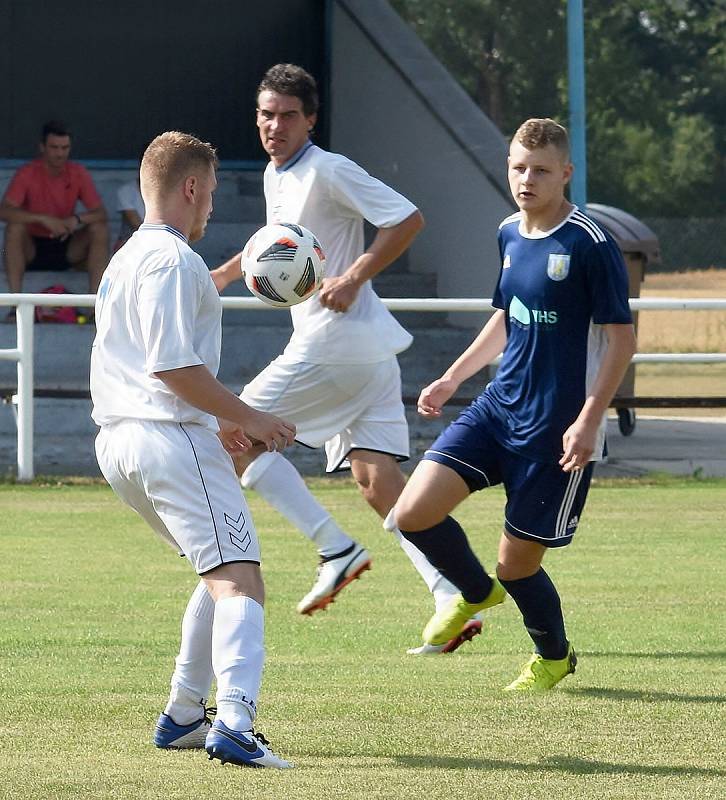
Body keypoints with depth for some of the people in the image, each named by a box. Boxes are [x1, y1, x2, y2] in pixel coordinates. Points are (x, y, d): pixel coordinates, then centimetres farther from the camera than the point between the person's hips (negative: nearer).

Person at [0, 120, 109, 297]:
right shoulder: (27, 174, -14)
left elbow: (100, 213, -8)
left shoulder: (78, 174, -6)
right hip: (32, 247, -2)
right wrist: (43, 219, -37)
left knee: (100, 229, -20)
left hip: (66, 247, 3)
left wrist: (77, 219, -31)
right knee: (15, 227, -31)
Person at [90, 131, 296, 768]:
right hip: (172, 437, -10)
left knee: (222, 571, 23)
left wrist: (220, 422, 30)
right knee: (240, 579, -17)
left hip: (116, 444, 10)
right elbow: (173, 366, -18)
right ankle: (233, 726, -35)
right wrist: (248, 418, -11)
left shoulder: (124, 261, 23)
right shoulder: (173, 260, -9)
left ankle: (183, 716, 22)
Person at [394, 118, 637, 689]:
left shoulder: (591, 245, -14)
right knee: (414, 513, -8)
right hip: (497, 408, 6)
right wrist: (452, 379, 20)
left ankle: (554, 657, 30)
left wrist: (589, 420, -18)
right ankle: (475, 592, 22)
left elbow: (622, 337, -13)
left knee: (517, 563, 0)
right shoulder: (510, 235, 8)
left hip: (558, 430, -6)